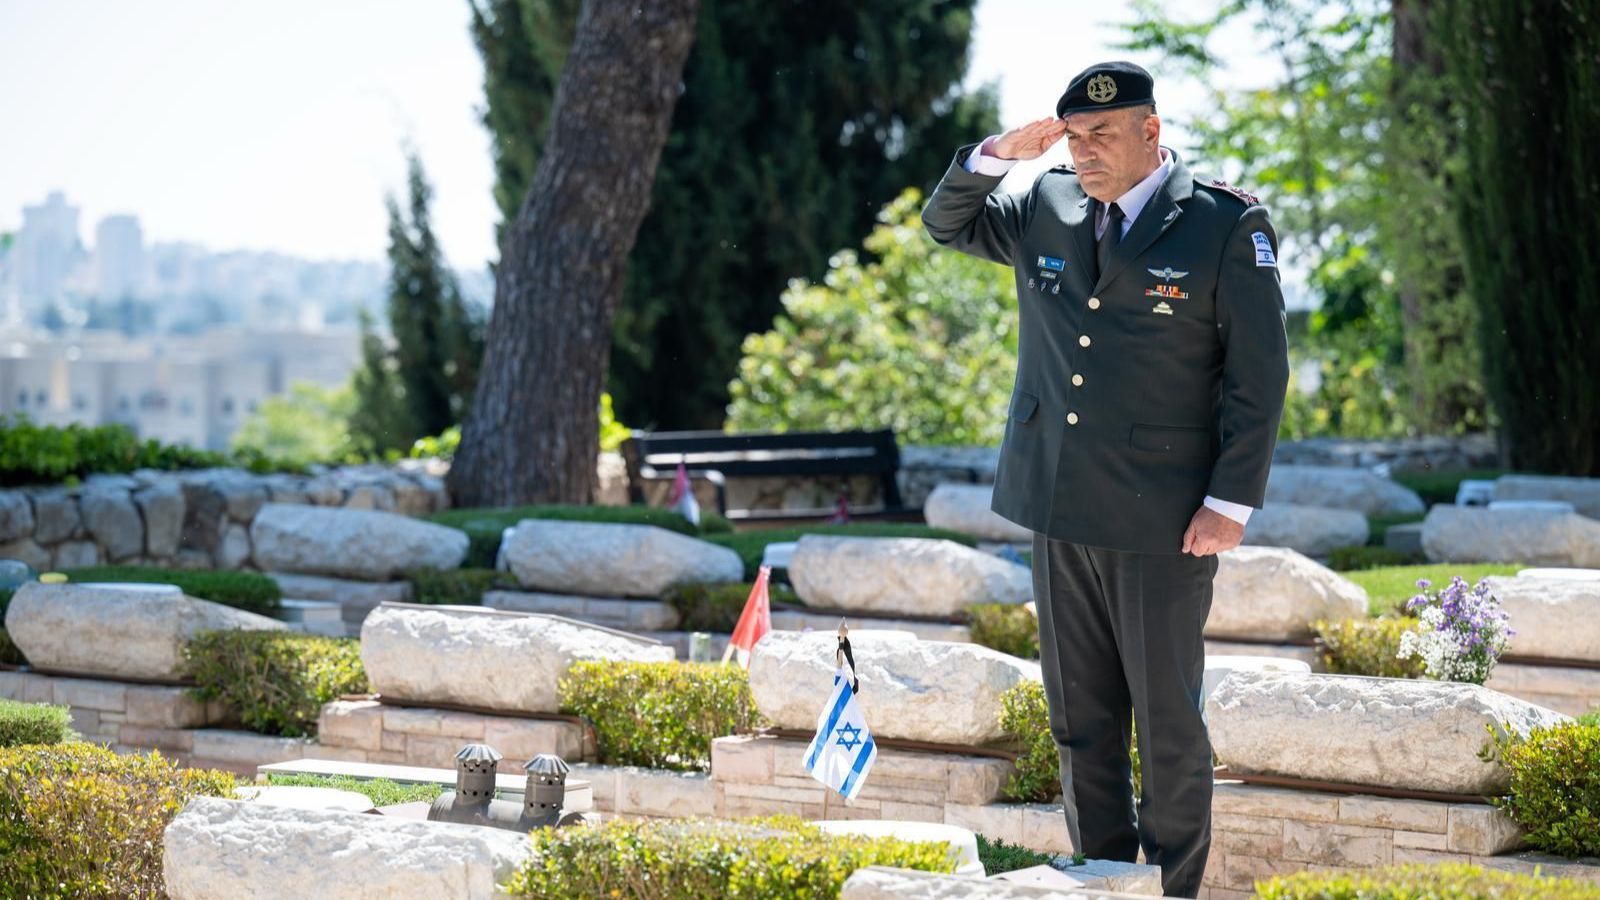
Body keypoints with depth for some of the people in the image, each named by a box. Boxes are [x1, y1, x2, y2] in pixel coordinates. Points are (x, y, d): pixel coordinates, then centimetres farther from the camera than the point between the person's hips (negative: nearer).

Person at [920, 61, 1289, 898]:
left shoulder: (1226, 224, -6)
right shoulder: (1046, 207, 8)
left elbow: (1259, 373, -7)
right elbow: (945, 222, 21)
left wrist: (1231, 503, -12)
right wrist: (999, 154, 2)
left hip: (1162, 520, -5)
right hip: (1059, 512, 5)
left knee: (1168, 722, 2)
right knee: (1079, 720, 11)